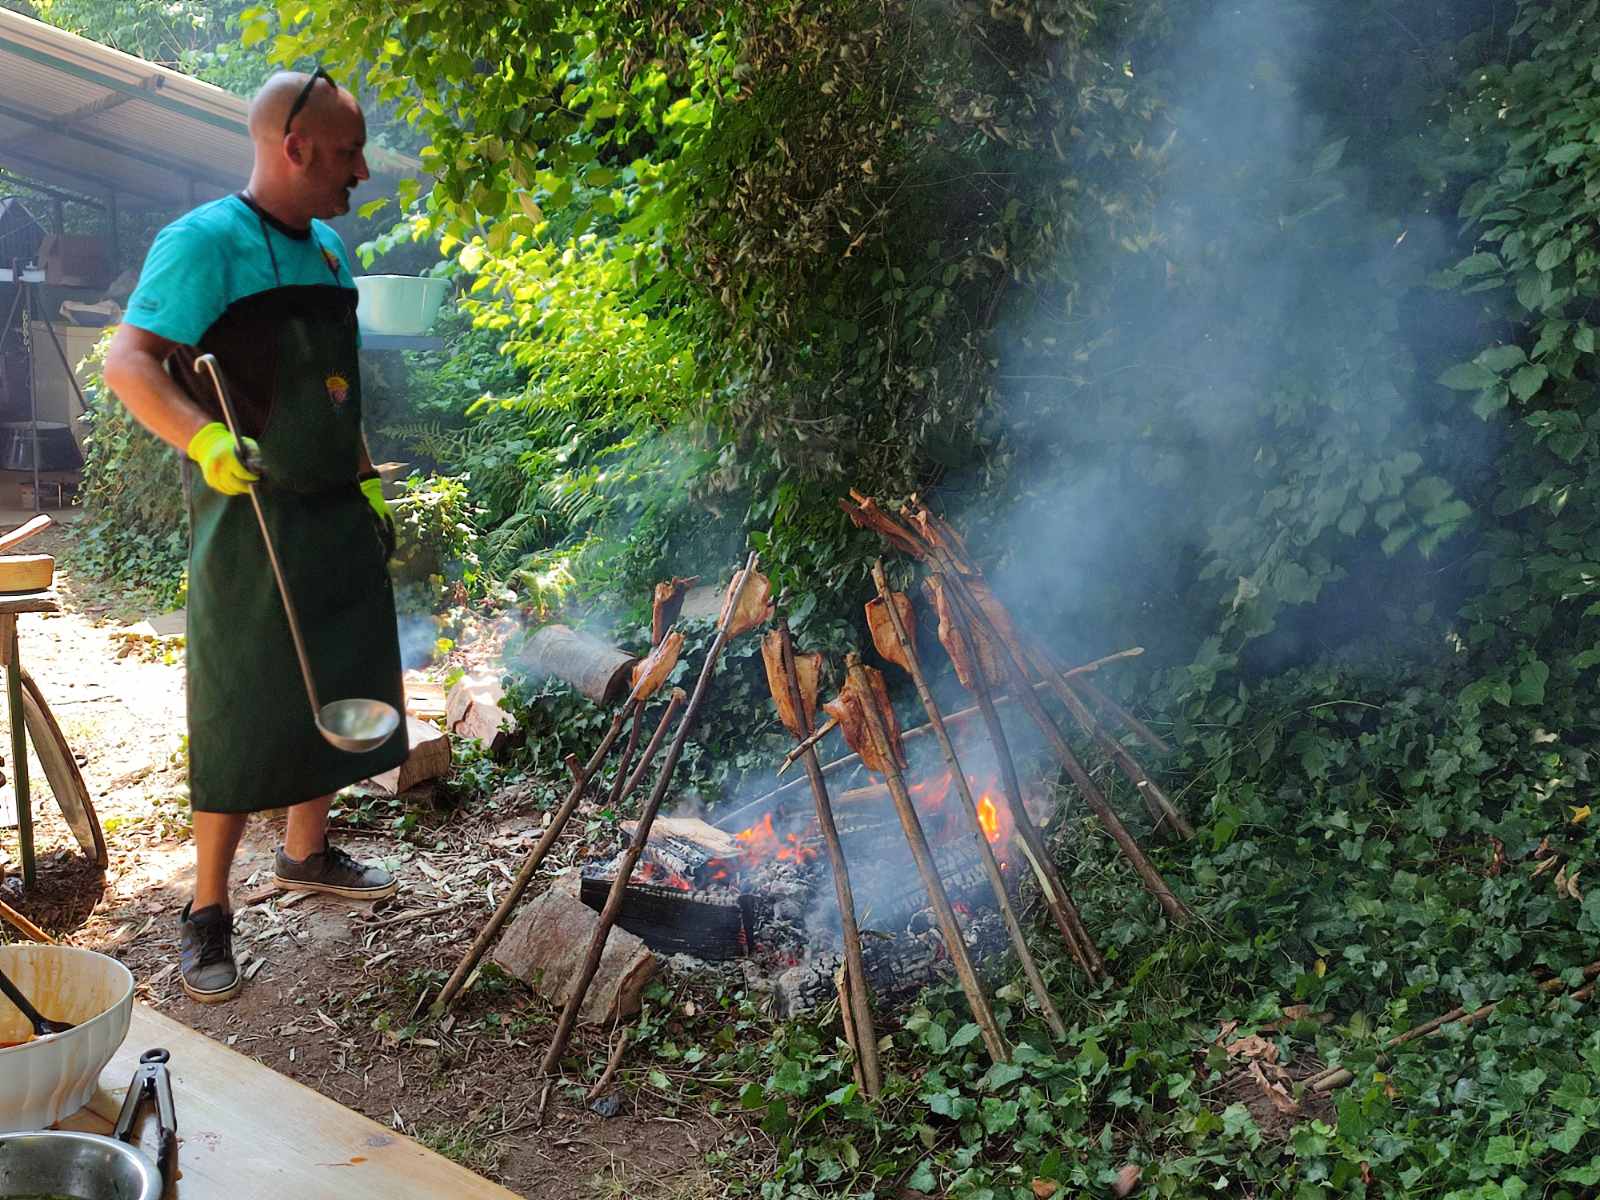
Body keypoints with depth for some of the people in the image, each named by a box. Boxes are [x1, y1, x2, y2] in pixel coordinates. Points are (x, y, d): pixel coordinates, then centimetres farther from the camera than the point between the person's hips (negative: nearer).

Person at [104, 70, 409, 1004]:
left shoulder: (329, 250, 12)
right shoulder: (207, 242, -13)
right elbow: (129, 362, -21)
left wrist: (369, 482, 16)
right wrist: (206, 439, -37)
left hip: (338, 520, 8)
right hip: (253, 523, -8)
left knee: (336, 697, 16)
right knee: (243, 719, -2)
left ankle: (307, 854, 35)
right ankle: (209, 913, 11)